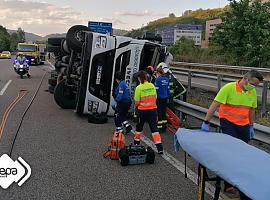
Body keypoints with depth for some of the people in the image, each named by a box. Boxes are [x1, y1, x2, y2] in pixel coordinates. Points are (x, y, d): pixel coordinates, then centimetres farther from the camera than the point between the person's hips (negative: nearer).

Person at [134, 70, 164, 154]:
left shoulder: (139, 88, -11)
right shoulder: (152, 85, 1)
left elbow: (137, 103, -10)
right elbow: (155, 98, 8)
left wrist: (137, 104, 11)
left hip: (143, 110, -3)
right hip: (153, 109, 3)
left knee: (139, 127, 18)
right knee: (154, 128, 3)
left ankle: (136, 143, 35)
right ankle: (160, 148, -4)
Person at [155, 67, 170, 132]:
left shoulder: (158, 79, -12)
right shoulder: (166, 79, 8)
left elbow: (156, 89, -15)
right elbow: (168, 89, 12)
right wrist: (167, 97, 19)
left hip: (159, 98, -7)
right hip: (165, 98, 7)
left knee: (159, 112, -1)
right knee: (164, 111, 13)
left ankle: (159, 127, 2)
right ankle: (164, 126, 19)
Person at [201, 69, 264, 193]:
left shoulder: (252, 92, 3)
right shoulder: (229, 88, -16)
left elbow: (251, 110, 15)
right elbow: (214, 105, -18)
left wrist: (251, 126, 17)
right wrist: (206, 122, -20)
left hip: (244, 125, 6)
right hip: (228, 123, -6)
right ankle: (228, 184, -1)